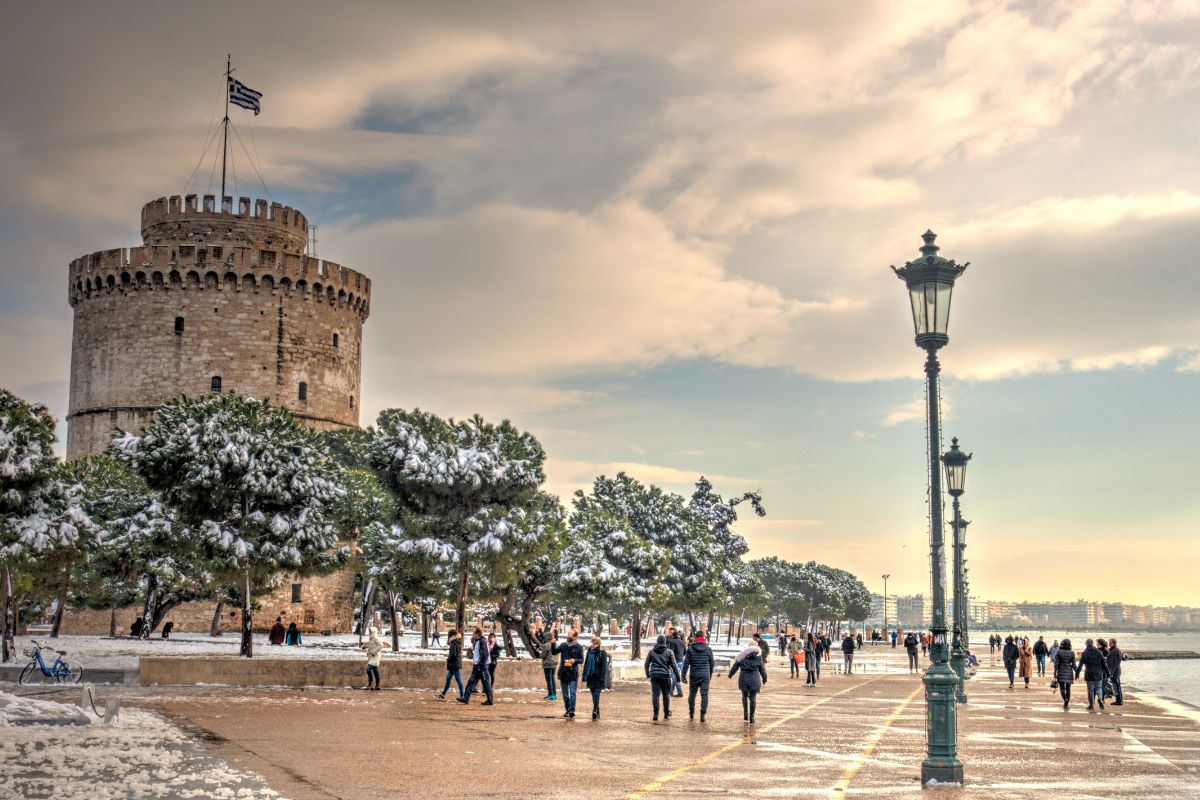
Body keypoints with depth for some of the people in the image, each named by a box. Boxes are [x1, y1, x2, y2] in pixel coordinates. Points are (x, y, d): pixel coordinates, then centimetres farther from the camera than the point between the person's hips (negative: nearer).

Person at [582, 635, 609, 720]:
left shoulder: (602, 653, -6)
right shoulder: (589, 652, 7)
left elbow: (604, 667, -8)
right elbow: (586, 664, 12)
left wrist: (602, 678, -15)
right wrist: (584, 678, 9)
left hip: (598, 678, -5)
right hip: (591, 677, 5)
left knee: (596, 695, -14)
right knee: (594, 696, 10)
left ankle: (595, 710, -15)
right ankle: (597, 713, 17)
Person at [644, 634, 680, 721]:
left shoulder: (651, 651, 6)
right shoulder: (669, 652, 1)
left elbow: (646, 665, 9)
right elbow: (674, 666, -1)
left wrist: (648, 675, 23)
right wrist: (678, 678, 4)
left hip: (654, 676, 1)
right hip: (665, 676, -1)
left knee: (655, 694, 0)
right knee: (666, 695, 12)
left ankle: (655, 715, -8)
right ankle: (666, 714, 18)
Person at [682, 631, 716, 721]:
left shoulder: (690, 648, -1)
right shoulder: (708, 649, 2)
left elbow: (686, 663, -4)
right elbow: (712, 663, 9)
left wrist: (684, 675, -1)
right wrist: (710, 674, 22)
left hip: (693, 675, 0)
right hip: (705, 676, 0)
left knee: (692, 694, 13)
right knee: (704, 695, 0)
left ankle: (691, 714, 20)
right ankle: (703, 715, -8)